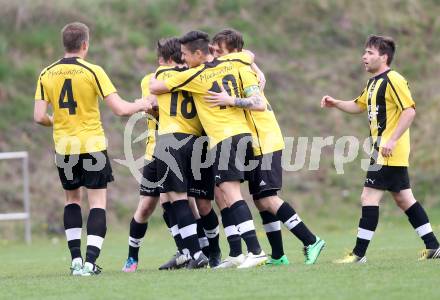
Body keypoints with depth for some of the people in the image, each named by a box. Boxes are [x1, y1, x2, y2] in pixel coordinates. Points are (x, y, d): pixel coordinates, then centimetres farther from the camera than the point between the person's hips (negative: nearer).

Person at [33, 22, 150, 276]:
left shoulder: (46, 75, 0)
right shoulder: (92, 71, -10)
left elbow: (40, 117, -3)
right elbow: (120, 109, -14)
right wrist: (140, 105, 7)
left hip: (64, 148, 4)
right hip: (93, 146, -4)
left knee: (72, 200, 20)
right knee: (98, 203, 2)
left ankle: (76, 260, 13)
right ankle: (90, 262, -10)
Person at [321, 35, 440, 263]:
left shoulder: (393, 80, -14)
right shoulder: (373, 83, 16)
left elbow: (409, 110, -21)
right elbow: (359, 106, 31)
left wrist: (392, 140, -25)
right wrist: (336, 104, 14)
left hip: (389, 152, -10)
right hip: (382, 150, 10)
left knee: (369, 197, -10)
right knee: (403, 198, 12)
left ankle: (359, 253, -9)